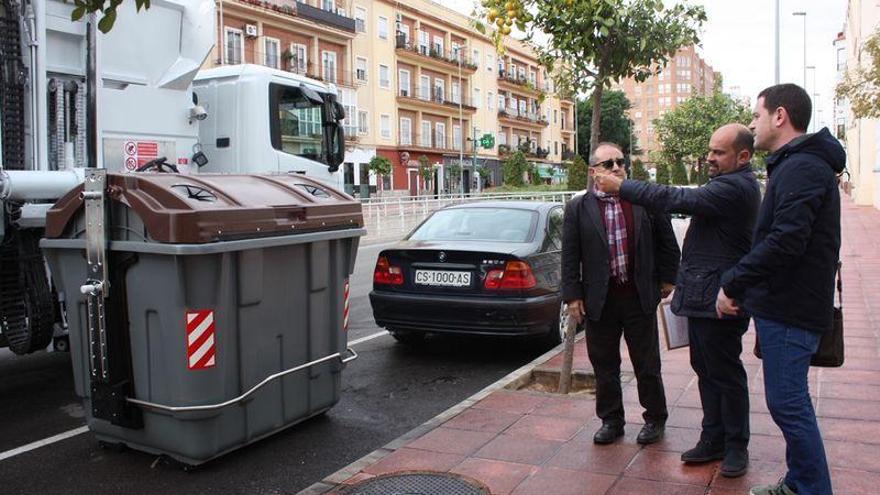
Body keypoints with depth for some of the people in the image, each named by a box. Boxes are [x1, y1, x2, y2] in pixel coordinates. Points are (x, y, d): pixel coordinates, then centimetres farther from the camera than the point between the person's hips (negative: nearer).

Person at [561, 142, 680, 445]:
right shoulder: (578, 208, 0)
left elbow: (668, 243, 8)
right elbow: (570, 256, 0)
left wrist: (666, 279, 7)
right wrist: (572, 295, -4)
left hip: (640, 296, 0)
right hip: (599, 299, 1)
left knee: (647, 363, 10)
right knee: (604, 365, 11)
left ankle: (655, 418, 29)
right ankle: (610, 420, 28)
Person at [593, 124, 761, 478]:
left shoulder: (736, 187, -19)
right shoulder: (731, 184, 16)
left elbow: (681, 200, -28)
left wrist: (622, 187, -24)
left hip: (717, 299, -11)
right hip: (702, 295, 11)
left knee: (726, 373, 2)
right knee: (706, 370, 15)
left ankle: (736, 446, 15)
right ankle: (713, 439, 25)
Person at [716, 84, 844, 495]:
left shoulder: (802, 168, -17)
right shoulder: (796, 165, 17)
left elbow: (784, 241, -28)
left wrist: (733, 284, -19)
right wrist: (742, 285, 13)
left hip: (791, 310, -11)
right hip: (787, 304, 11)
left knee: (787, 403, -4)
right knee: (790, 400, 18)